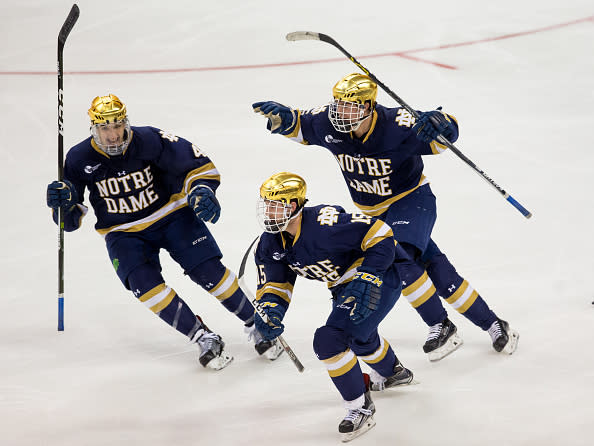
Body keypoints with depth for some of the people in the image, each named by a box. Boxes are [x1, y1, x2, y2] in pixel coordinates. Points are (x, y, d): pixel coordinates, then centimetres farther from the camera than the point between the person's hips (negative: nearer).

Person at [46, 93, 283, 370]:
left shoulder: (149, 140, -19)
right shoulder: (80, 159, -12)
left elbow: (197, 164, -12)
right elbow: (70, 220, -4)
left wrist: (201, 190, -29)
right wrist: (64, 203, -25)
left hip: (171, 215, -1)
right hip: (124, 233, 1)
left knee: (208, 270, -14)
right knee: (145, 284, -23)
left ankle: (254, 324, 7)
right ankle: (203, 338, -14)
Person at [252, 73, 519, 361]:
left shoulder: (396, 126, -29)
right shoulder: (329, 125, -13)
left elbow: (448, 133, -23)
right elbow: (300, 126, 5)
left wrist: (439, 123, -46)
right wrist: (282, 117, -15)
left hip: (412, 199, -6)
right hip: (374, 211, 6)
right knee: (436, 270, 2)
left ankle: (441, 327, -13)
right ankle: (492, 324, 14)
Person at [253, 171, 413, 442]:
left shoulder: (325, 223, -33)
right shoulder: (271, 243, -8)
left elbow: (380, 236, -30)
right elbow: (275, 284, -1)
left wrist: (366, 282, -34)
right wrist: (270, 311, -22)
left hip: (379, 276, -10)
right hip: (344, 286, 10)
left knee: (330, 340, -21)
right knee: (358, 336, 34)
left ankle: (360, 407, -5)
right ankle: (392, 373, 65)